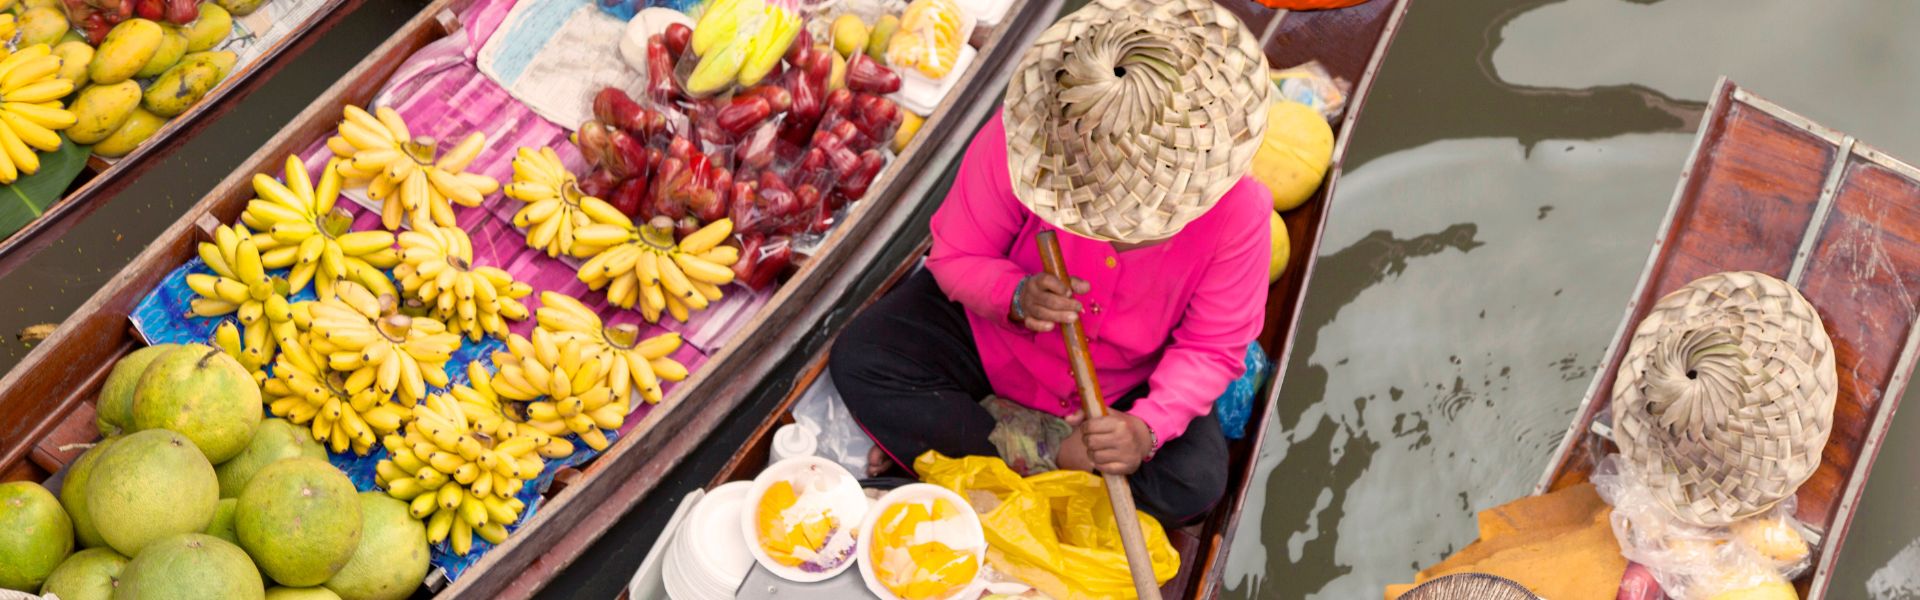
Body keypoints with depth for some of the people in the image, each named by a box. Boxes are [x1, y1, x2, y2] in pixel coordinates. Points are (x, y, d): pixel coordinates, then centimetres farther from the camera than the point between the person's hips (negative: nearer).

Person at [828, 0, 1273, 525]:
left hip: (1121, 386, 0)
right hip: (991, 332, 0)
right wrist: (1016, 294, -38)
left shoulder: (1236, 211, -28)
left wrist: (1147, 428, -36)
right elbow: (956, 254, -16)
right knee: (857, 361, -19)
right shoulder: (1022, 137, -30)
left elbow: (1211, 347, -18)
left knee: (1195, 485, -24)